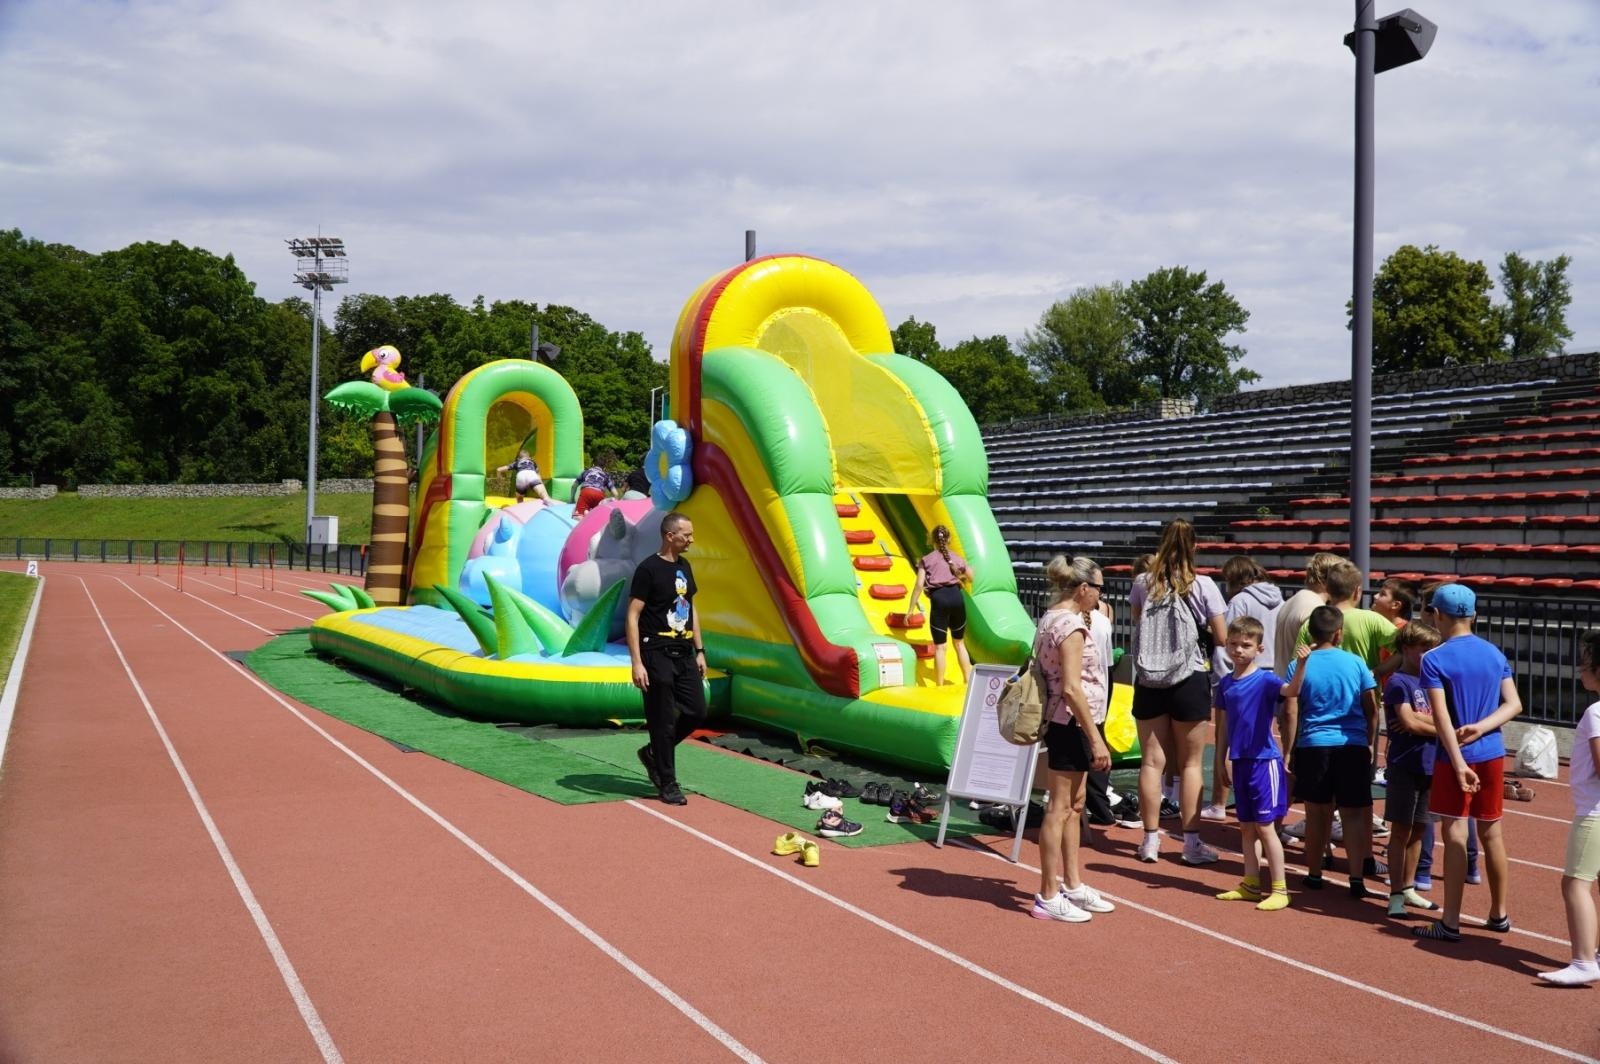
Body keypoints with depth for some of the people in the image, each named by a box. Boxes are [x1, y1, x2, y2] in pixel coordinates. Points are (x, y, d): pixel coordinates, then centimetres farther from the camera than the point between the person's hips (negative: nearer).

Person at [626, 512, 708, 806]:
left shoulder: (684, 567, 12)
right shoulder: (649, 569, -12)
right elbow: (633, 616, -14)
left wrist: (699, 651, 16)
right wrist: (637, 663, -19)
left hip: (684, 655, 8)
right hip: (657, 655, -8)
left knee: (697, 712, 6)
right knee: (663, 721, -1)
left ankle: (653, 753, 26)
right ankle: (668, 784, 10)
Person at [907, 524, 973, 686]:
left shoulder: (926, 559, 7)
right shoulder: (957, 558, 15)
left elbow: (919, 585, -3)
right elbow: (971, 579, 20)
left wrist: (911, 609, -1)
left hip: (939, 600, -3)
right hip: (956, 597, 3)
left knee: (939, 647, 3)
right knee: (960, 643, 19)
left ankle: (940, 687, 4)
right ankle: (968, 681, 20)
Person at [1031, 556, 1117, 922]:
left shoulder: (1051, 618, 11)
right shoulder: (1071, 624, -19)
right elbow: (1072, 688, -23)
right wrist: (1096, 740, -21)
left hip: (1065, 724, 10)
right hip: (1071, 724, -10)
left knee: (1074, 804, 17)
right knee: (1060, 808, -3)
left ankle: (1072, 885, 27)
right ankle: (1048, 897, 5)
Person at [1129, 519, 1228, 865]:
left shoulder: (1143, 583, 0)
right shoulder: (1202, 585, -8)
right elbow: (1221, 637, -4)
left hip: (1148, 680, 2)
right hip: (1189, 680, -2)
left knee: (1152, 761, 8)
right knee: (1190, 763, 6)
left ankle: (1151, 840, 13)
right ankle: (1192, 842, 8)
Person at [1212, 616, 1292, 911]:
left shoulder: (1265, 680, -11)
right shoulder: (1225, 683, 7)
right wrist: (1221, 762, 15)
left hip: (1264, 760, -6)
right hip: (1239, 761, 6)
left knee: (1265, 826, -4)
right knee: (1246, 826, 13)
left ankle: (1279, 889, 4)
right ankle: (1251, 884, 23)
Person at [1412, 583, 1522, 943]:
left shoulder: (1434, 659, -11)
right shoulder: (1494, 653, 6)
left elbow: (1441, 716, -18)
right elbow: (1513, 704, 3)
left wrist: (1459, 762, -18)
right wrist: (1480, 728, -7)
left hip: (1457, 757, -5)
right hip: (1492, 755, 5)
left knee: (1455, 835, -2)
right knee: (1492, 833, 15)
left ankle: (1450, 923, 1)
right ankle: (1499, 914, 27)